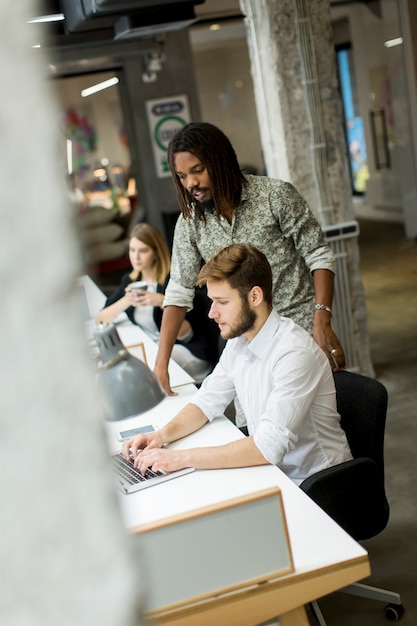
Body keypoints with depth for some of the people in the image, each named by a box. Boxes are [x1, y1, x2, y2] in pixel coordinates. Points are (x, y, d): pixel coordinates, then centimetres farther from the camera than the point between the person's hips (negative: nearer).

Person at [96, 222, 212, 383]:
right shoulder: (130, 281, 7)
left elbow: (185, 335, -19)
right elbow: (100, 320, -1)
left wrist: (162, 302, -31)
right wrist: (126, 301, -18)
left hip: (186, 351, -6)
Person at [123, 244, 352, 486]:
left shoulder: (295, 353, -26)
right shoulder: (239, 340, 0)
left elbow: (269, 446, -30)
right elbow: (207, 402, 10)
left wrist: (184, 458, -28)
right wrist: (163, 435, -8)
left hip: (314, 484, -6)